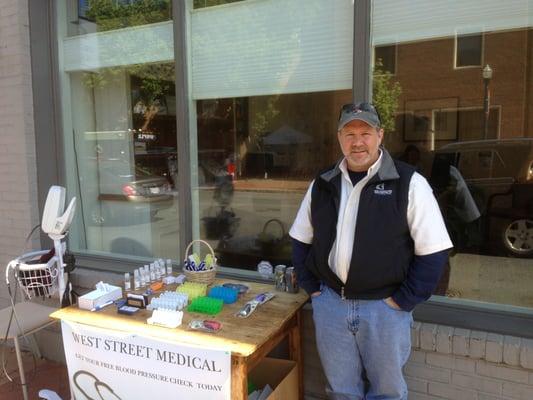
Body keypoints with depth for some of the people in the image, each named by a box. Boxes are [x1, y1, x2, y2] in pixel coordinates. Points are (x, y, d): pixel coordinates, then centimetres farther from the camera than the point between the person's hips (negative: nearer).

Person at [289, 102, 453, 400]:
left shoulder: (409, 183, -10)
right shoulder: (322, 185, 3)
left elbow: (433, 251, -10)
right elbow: (302, 241, 11)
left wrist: (403, 301, -11)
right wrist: (312, 287, 4)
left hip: (384, 308, -3)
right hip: (329, 304, 3)